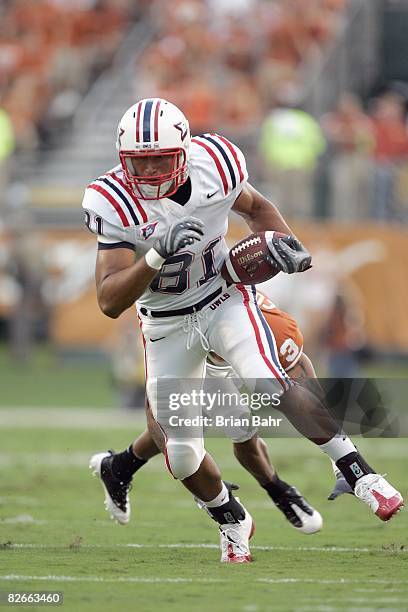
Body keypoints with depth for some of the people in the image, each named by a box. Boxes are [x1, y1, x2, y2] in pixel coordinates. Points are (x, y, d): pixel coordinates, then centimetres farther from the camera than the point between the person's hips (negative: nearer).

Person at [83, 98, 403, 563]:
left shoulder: (213, 164, -15)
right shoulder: (114, 204, -23)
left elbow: (255, 207, 9)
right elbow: (109, 302, -28)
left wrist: (278, 240, -12)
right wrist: (157, 255, -42)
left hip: (224, 300, 0)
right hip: (167, 327, 0)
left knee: (271, 387, -29)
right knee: (181, 455, 2)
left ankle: (358, 473, -21)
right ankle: (232, 521, 31)